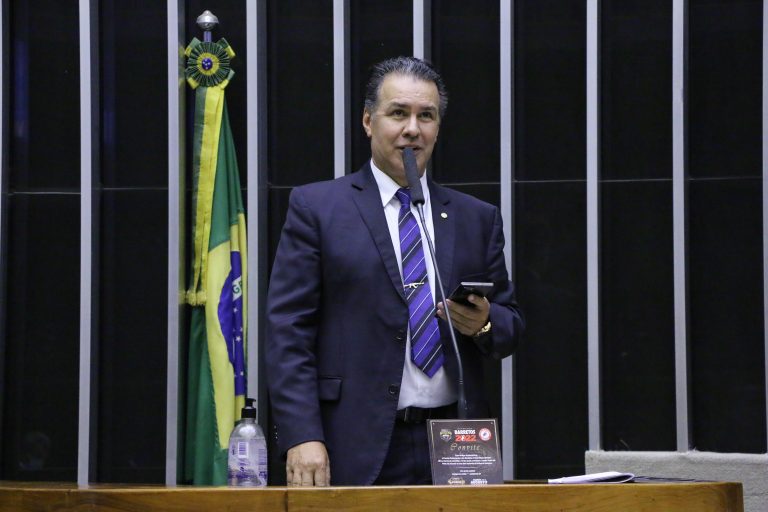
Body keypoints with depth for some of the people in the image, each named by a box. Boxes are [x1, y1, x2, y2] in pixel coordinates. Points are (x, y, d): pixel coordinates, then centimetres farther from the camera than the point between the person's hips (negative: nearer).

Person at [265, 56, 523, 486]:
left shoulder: (477, 218, 14)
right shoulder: (316, 207, 4)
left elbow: (511, 329, 17)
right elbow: (288, 332, -3)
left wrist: (484, 322, -7)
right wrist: (302, 437, -14)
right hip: (358, 450, -3)